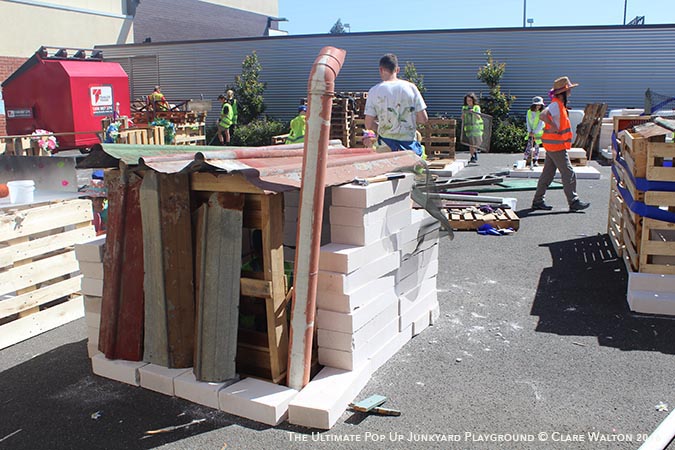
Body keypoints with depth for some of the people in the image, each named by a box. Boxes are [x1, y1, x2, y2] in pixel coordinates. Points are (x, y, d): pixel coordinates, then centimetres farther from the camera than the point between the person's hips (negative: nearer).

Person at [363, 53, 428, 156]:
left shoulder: (375, 91, -4)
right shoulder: (410, 87, 0)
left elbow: (369, 125, -3)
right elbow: (423, 119, 0)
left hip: (386, 145, -1)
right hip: (409, 144, 1)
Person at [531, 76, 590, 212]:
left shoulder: (560, 104, 15)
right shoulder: (556, 104, -17)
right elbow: (542, 115, -34)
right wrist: (554, 126, -25)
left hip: (553, 145, 10)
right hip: (556, 146, -10)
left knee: (548, 173, 12)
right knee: (568, 174, -4)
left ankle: (538, 201, 15)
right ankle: (573, 202, 3)